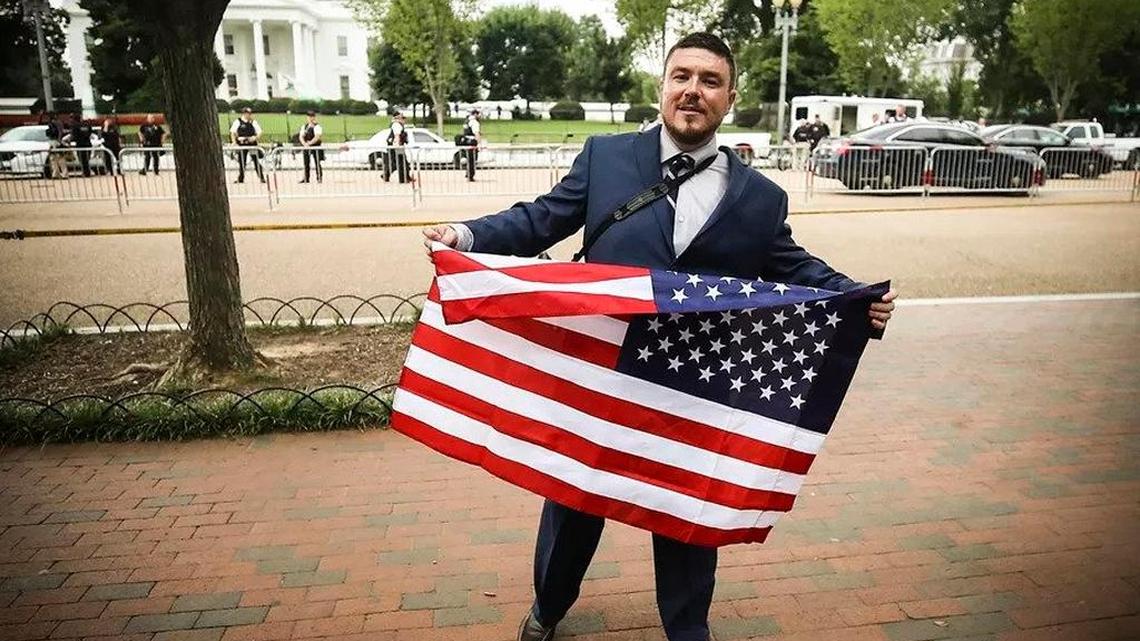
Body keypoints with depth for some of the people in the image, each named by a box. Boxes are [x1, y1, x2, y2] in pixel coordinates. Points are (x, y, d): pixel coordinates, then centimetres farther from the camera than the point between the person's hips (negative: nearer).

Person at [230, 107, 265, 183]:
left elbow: (259, 132, 6)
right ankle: (241, 178, 15)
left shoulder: (253, 122, 8)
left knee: (256, 161, -3)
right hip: (242, 145, 0)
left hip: (252, 144, 1)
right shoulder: (238, 122, 4)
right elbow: (233, 132, 5)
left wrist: (255, 137, -14)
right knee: (241, 162, 5)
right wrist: (234, 141, -7)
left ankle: (261, 177, 1)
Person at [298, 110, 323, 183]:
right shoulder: (304, 126, 11)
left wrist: (309, 143, -26)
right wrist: (304, 143, -16)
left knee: (317, 162, -3)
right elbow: (301, 136, 3)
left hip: (315, 147, -6)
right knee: (306, 163, 9)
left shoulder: (317, 126, -7)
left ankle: (319, 178, 2)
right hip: (306, 147, 6)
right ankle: (306, 178, 16)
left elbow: (317, 137, -19)